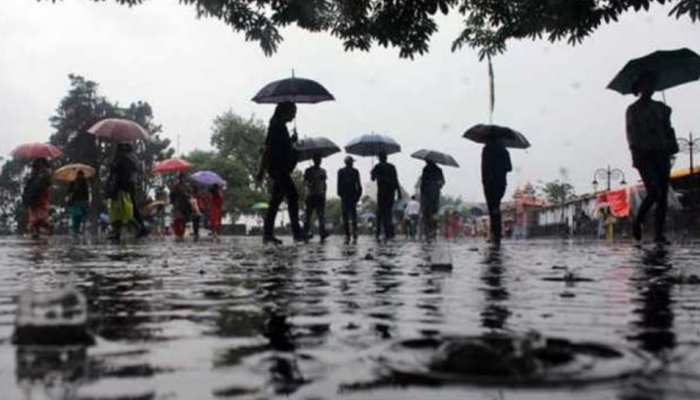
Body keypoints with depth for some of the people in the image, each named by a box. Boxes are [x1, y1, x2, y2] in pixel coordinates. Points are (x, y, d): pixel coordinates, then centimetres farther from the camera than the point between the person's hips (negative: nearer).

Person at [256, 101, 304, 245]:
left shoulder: (280, 126, 19)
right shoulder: (276, 126, -10)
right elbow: (267, 148, -16)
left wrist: (291, 140, 12)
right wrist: (262, 170, -19)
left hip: (280, 169, 10)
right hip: (278, 168, -10)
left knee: (275, 201, 9)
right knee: (292, 196, -13)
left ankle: (268, 234, 11)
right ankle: (297, 233, -14)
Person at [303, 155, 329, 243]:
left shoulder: (323, 171, 15)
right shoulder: (308, 170, 6)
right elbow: (305, 181, 1)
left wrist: (324, 194, 11)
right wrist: (310, 184, -19)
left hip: (320, 195, 2)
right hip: (310, 195, -2)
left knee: (321, 215, -7)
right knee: (308, 214, 0)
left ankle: (322, 233, -13)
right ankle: (306, 233, 6)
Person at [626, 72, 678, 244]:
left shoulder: (661, 108, 18)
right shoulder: (633, 110, 4)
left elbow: (668, 131, 15)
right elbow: (632, 135, -4)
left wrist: (672, 146, -2)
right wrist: (636, 155, -16)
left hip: (661, 154, 5)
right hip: (644, 155, -5)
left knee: (663, 196, -1)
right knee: (654, 192, -18)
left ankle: (659, 234, 2)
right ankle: (638, 221, 4)